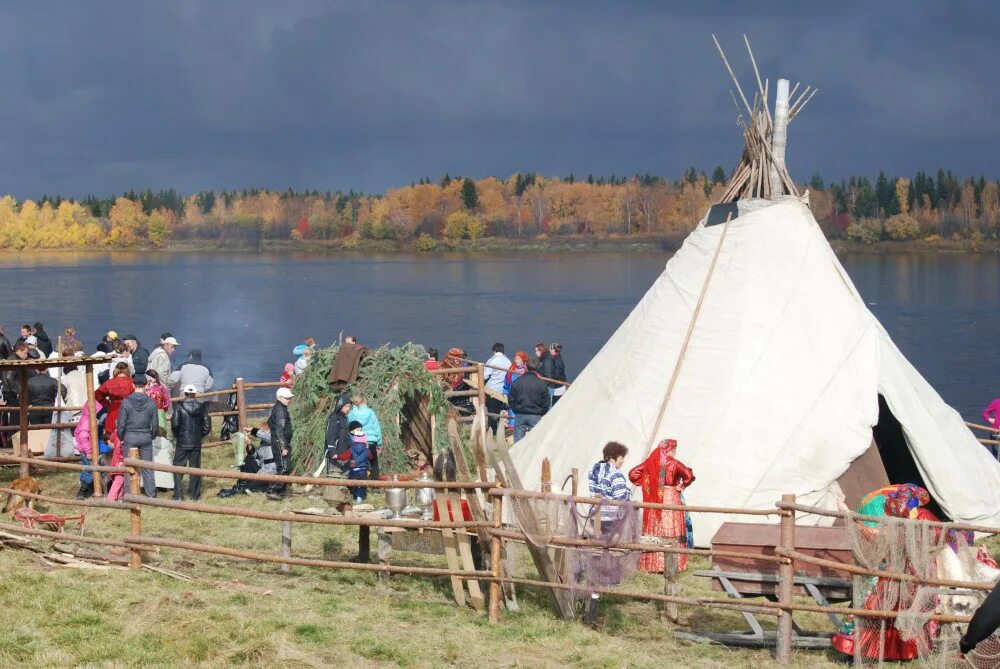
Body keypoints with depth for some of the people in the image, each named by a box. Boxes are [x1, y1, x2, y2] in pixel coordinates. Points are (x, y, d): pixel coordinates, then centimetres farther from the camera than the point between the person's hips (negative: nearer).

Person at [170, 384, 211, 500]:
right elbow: (207, 426, 0)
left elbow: (175, 424, -13)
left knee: (178, 467, 6)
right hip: (197, 443, 3)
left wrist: (176, 435, 5)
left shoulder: (179, 407, -9)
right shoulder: (202, 407, 0)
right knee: (195, 467, 10)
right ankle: (194, 493, 11)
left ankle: (178, 494, 1)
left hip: (182, 442, -3)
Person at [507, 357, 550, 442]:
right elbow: (546, 402, -2)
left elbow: (511, 400, 2)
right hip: (535, 416, -1)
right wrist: (541, 414, 12)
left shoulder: (516, 382, -2)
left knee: (518, 439, 6)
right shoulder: (541, 384, -6)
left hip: (520, 416, 1)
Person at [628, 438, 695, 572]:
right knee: (670, 531, -1)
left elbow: (633, 473, 6)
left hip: (653, 502, 5)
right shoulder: (673, 463, -10)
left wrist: (646, 485, 9)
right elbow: (689, 475, -24)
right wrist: (682, 486, -7)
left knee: (653, 531, 10)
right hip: (671, 500, -5)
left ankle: (650, 562, 15)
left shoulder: (650, 462, 4)